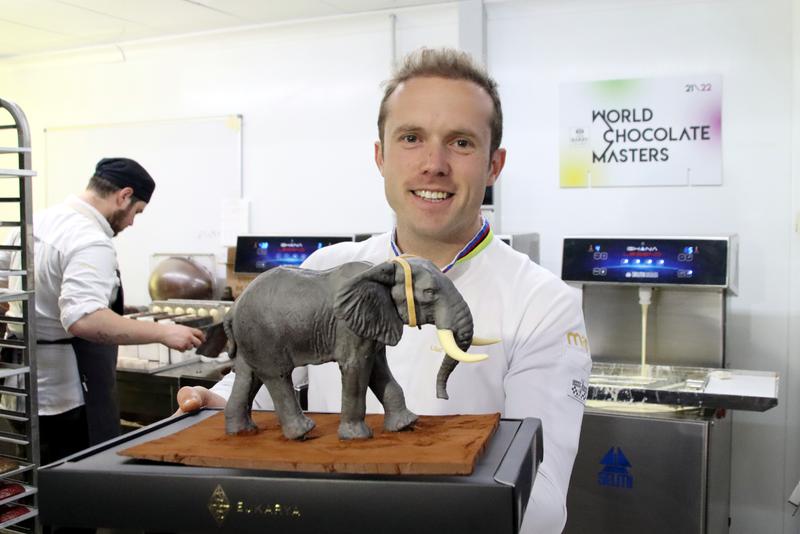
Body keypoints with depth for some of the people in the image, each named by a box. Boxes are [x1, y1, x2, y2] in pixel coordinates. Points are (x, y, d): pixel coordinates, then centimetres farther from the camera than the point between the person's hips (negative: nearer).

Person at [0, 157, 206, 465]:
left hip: (30, 384, 10)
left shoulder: (38, 221, 7)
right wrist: (163, 333, -31)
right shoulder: (91, 243, -22)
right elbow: (83, 320, -35)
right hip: (67, 392, -9)